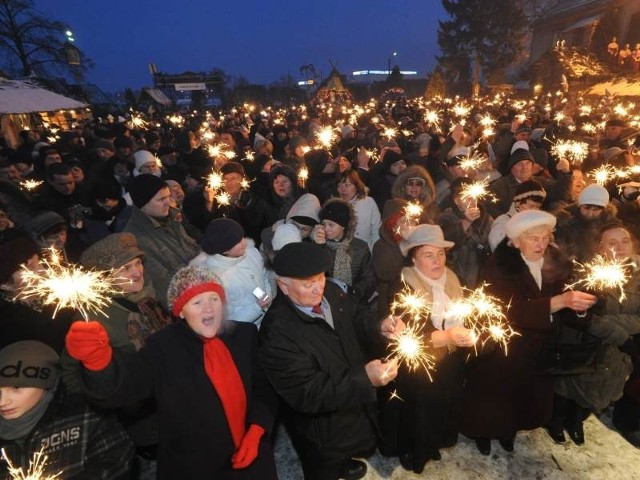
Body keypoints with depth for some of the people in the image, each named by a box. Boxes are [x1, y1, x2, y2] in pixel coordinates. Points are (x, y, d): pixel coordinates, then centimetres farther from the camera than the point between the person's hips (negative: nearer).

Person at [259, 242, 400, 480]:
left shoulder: (331, 292, -15)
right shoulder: (277, 332, -35)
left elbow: (356, 316, 4)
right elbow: (307, 394, -33)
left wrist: (379, 326, -18)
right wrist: (365, 379, -41)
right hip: (323, 430, -6)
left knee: (366, 446, 35)